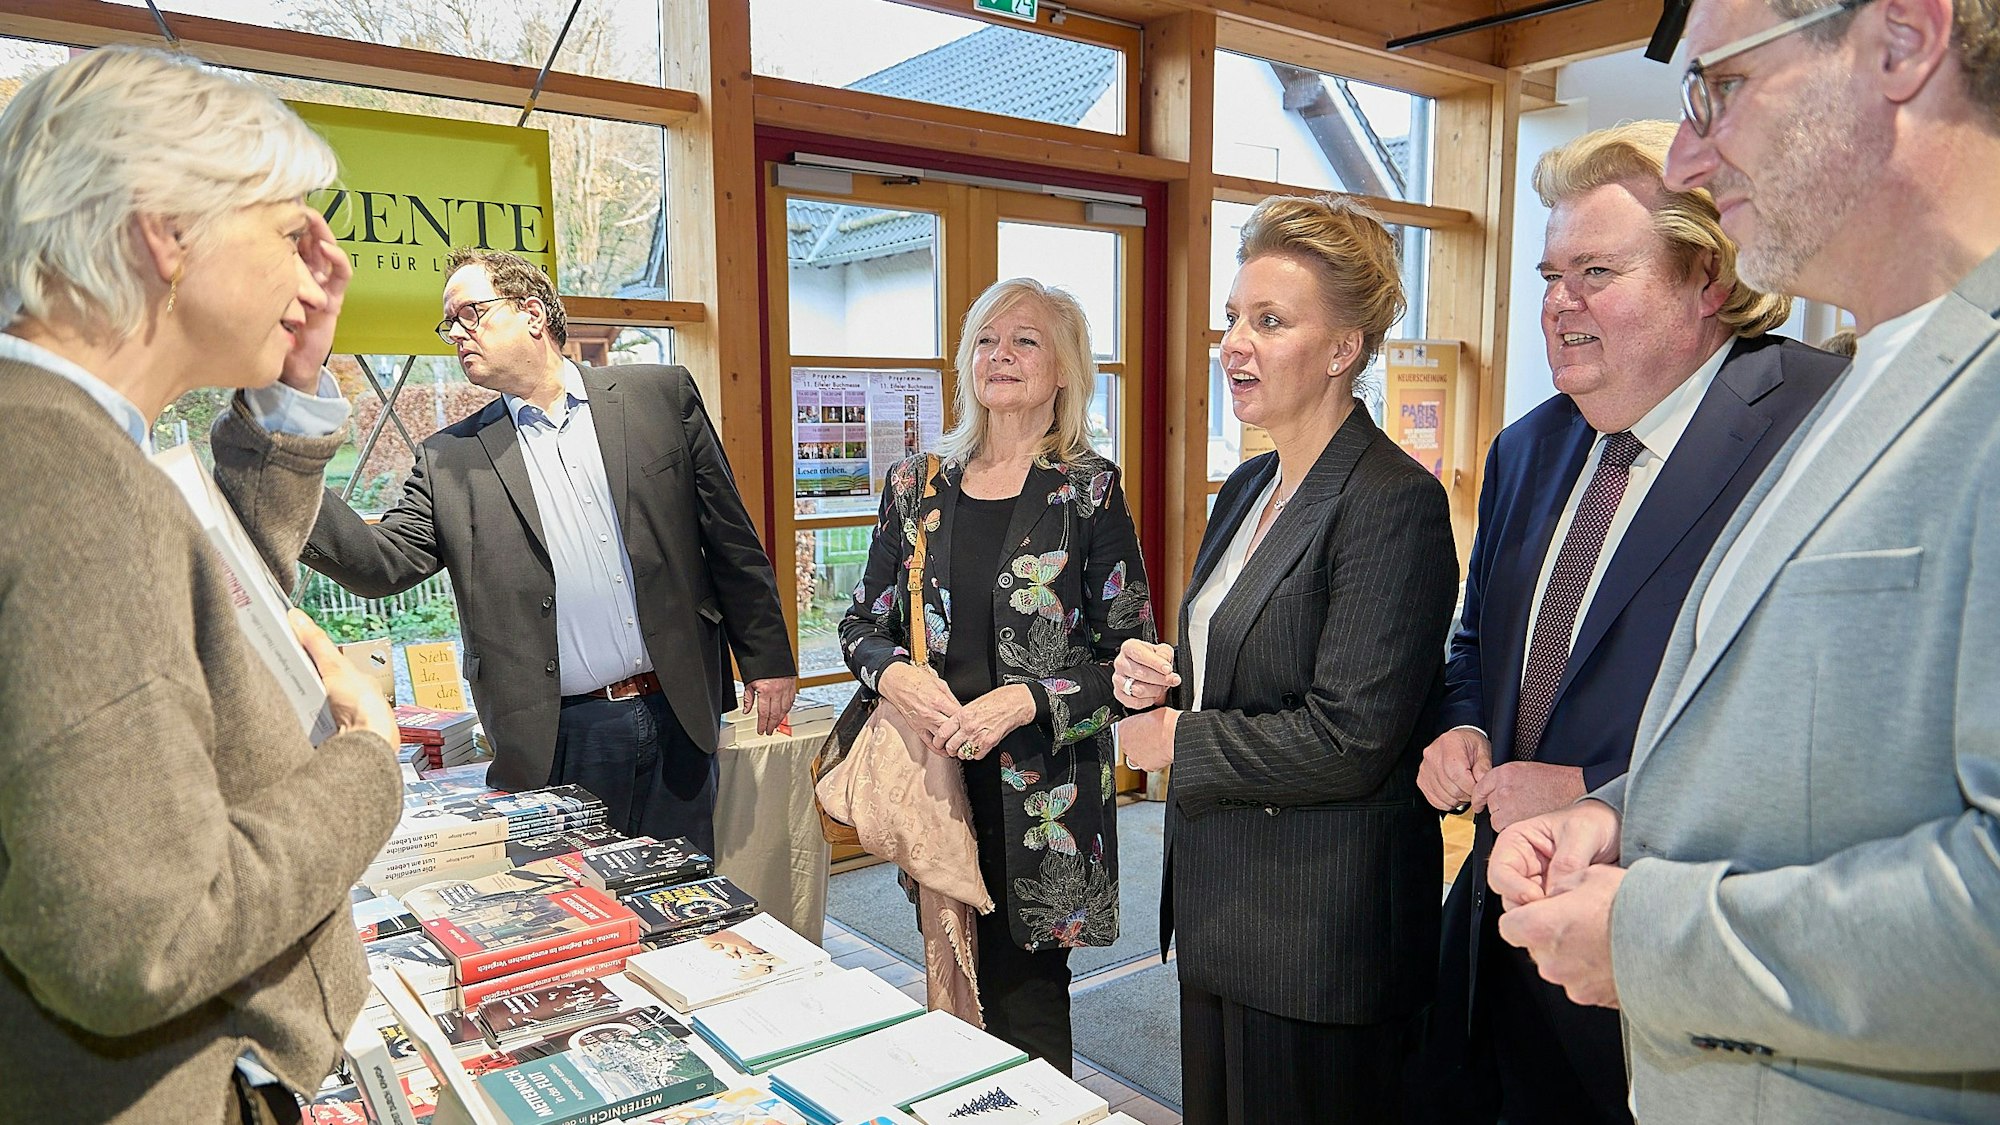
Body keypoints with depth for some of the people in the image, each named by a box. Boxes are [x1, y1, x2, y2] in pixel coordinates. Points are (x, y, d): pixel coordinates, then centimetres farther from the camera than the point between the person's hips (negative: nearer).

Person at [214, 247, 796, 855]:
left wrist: (767, 659, 2)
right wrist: (291, 465, -17)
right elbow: (381, 566, -4)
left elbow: (728, 537, 4)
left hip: (677, 718, 0)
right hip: (563, 740, 0)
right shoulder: (449, 460, 5)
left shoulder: (661, 396, 3)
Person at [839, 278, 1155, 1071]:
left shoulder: (1089, 490, -4)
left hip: (1045, 798, -3)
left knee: (1025, 998, 4)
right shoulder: (915, 485, 6)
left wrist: (1026, 701, -17)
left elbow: (1132, 659, -5)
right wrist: (894, 673, -9)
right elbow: (861, 623, 12)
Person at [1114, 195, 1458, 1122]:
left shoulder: (1393, 502, -18)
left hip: (1323, 933, -8)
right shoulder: (1248, 487, 9)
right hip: (1218, 905, 8)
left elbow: (1350, 742, -23)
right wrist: (1160, 676, -2)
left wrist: (1175, 741, -13)